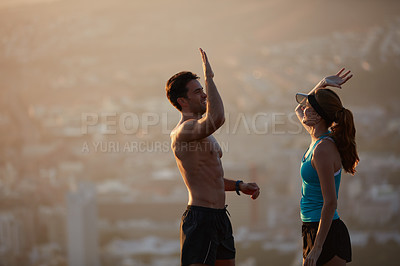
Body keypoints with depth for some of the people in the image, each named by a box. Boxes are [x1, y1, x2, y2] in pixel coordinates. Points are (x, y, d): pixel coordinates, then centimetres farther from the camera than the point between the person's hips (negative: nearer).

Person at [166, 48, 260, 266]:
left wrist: (239, 186, 15)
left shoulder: (200, 132, 19)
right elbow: (217, 118, -36)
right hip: (200, 217, -10)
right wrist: (209, 78, -25)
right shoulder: (183, 131, -15)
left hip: (219, 216, 10)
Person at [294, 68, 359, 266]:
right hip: (312, 229, 9)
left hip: (327, 234, -9)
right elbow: (298, 110, 29)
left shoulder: (323, 149, -19)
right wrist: (323, 84, 14)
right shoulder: (320, 139, 8)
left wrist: (317, 247, -22)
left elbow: (330, 202, -21)